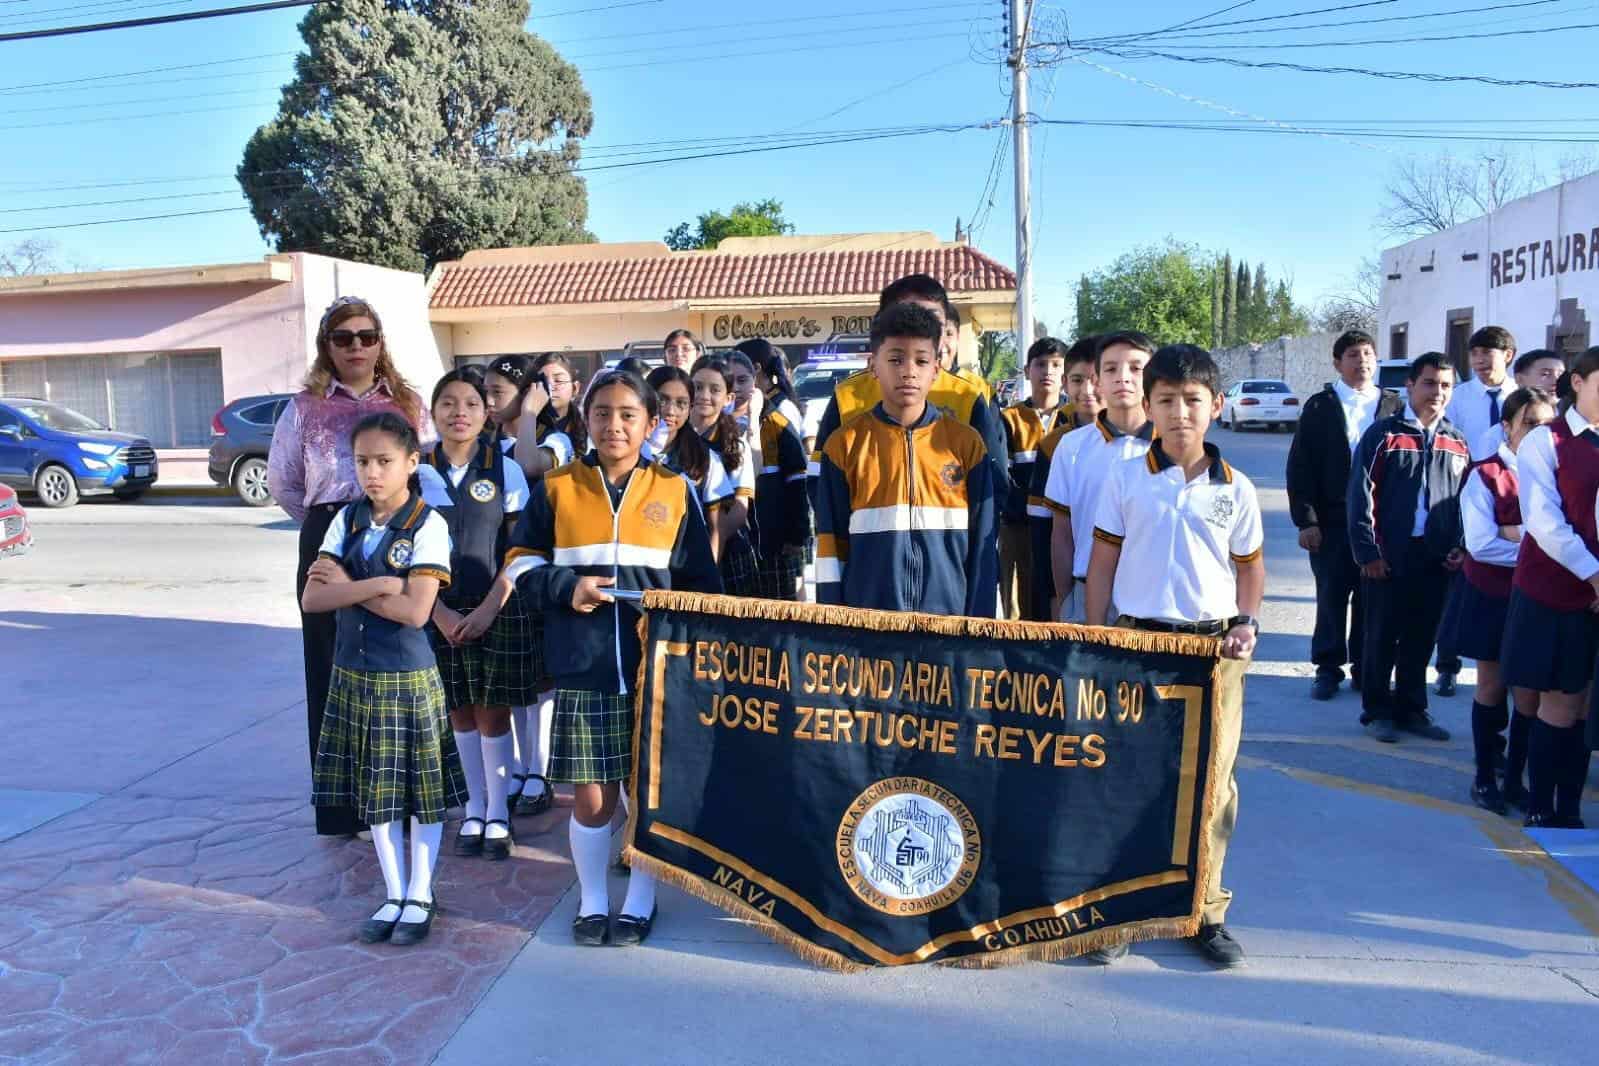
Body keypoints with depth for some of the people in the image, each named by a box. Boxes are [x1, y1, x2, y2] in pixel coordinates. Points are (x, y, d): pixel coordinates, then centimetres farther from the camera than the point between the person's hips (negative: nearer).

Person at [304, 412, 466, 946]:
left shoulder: (428, 525, -12)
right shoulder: (347, 519, 3)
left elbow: (414, 611, -20)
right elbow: (312, 599, -6)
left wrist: (347, 587, -12)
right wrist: (378, 585, -19)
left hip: (407, 679, -5)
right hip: (353, 675, 5)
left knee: (421, 790, 7)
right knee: (373, 793, 13)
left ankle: (419, 897, 24)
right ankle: (394, 895, 28)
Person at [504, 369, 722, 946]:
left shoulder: (676, 491, 4)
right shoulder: (555, 487, 3)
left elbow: (701, 581, 8)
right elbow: (521, 563, 8)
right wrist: (566, 588, -9)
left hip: (656, 665, 0)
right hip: (582, 667, 0)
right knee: (589, 794, 6)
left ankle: (639, 901, 28)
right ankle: (592, 900, 28)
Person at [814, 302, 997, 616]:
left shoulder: (966, 443, 3)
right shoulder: (844, 445, 1)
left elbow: (982, 544, 5)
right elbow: (832, 545, 3)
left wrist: (979, 625, 1)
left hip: (949, 617, 1)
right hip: (865, 620, 0)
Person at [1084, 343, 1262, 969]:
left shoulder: (1235, 489, 4)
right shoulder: (1125, 478, 0)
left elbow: (1251, 567, 14)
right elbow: (1102, 563, 4)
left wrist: (1246, 623, -3)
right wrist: (1097, 641, 0)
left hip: (1215, 647, 1)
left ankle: (1205, 911, 22)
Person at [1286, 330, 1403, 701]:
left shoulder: (1394, 406, 5)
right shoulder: (1319, 406, 2)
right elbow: (1300, 466, -1)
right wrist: (1306, 520, -7)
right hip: (1331, 521, -1)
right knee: (1331, 597, 5)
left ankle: (1365, 667, 20)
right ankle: (1328, 668, 17)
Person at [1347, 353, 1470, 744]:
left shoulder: (1457, 443, 11)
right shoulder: (1383, 433, -3)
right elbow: (1361, 495, -7)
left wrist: (1461, 546, 4)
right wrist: (1367, 551, -11)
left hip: (1436, 561, 4)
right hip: (1387, 559, -4)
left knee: (1421, 639, 12)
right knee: (1381, 638, 5)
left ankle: (1411, 709, 24)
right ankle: (1377, 711, 17)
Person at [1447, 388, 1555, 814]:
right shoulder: (1486, 476, -9)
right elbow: (1480, 544, -15)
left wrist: (1514, 532, -17)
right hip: (1492, 597, -2)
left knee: (1530, 691, 6)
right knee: (1492, 687, 9)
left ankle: (1514, 778, 21)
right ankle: (1485, 777, 21)